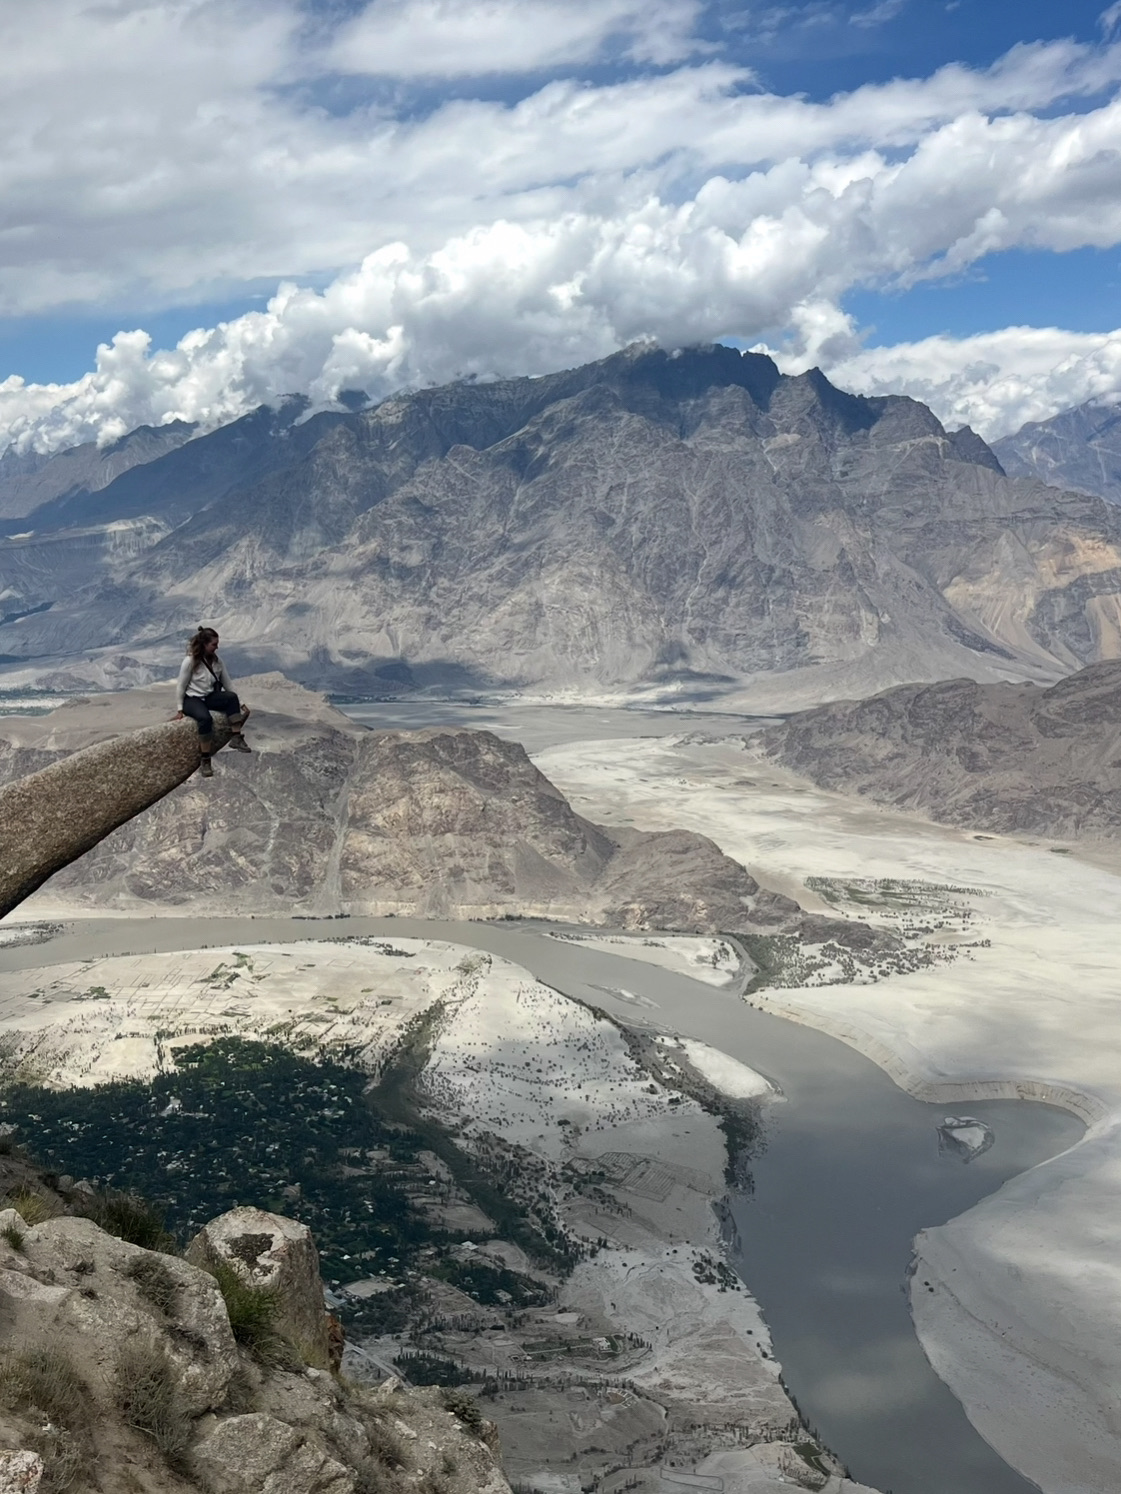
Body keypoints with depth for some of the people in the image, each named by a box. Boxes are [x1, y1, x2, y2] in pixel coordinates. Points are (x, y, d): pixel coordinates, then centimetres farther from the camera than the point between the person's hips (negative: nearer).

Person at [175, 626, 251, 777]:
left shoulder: (216, 660, 1)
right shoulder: (190, 661, -16)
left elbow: (227, 683, 6)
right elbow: (180, 686, -9)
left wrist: (240, 703, 4)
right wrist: (180, 710, -7)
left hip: (210, 696, 5)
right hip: (192, 699, -5)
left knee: (231, 697, -28)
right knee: (205, 718, -37)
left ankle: (236, 738, -25)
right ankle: (204, 761, -31)